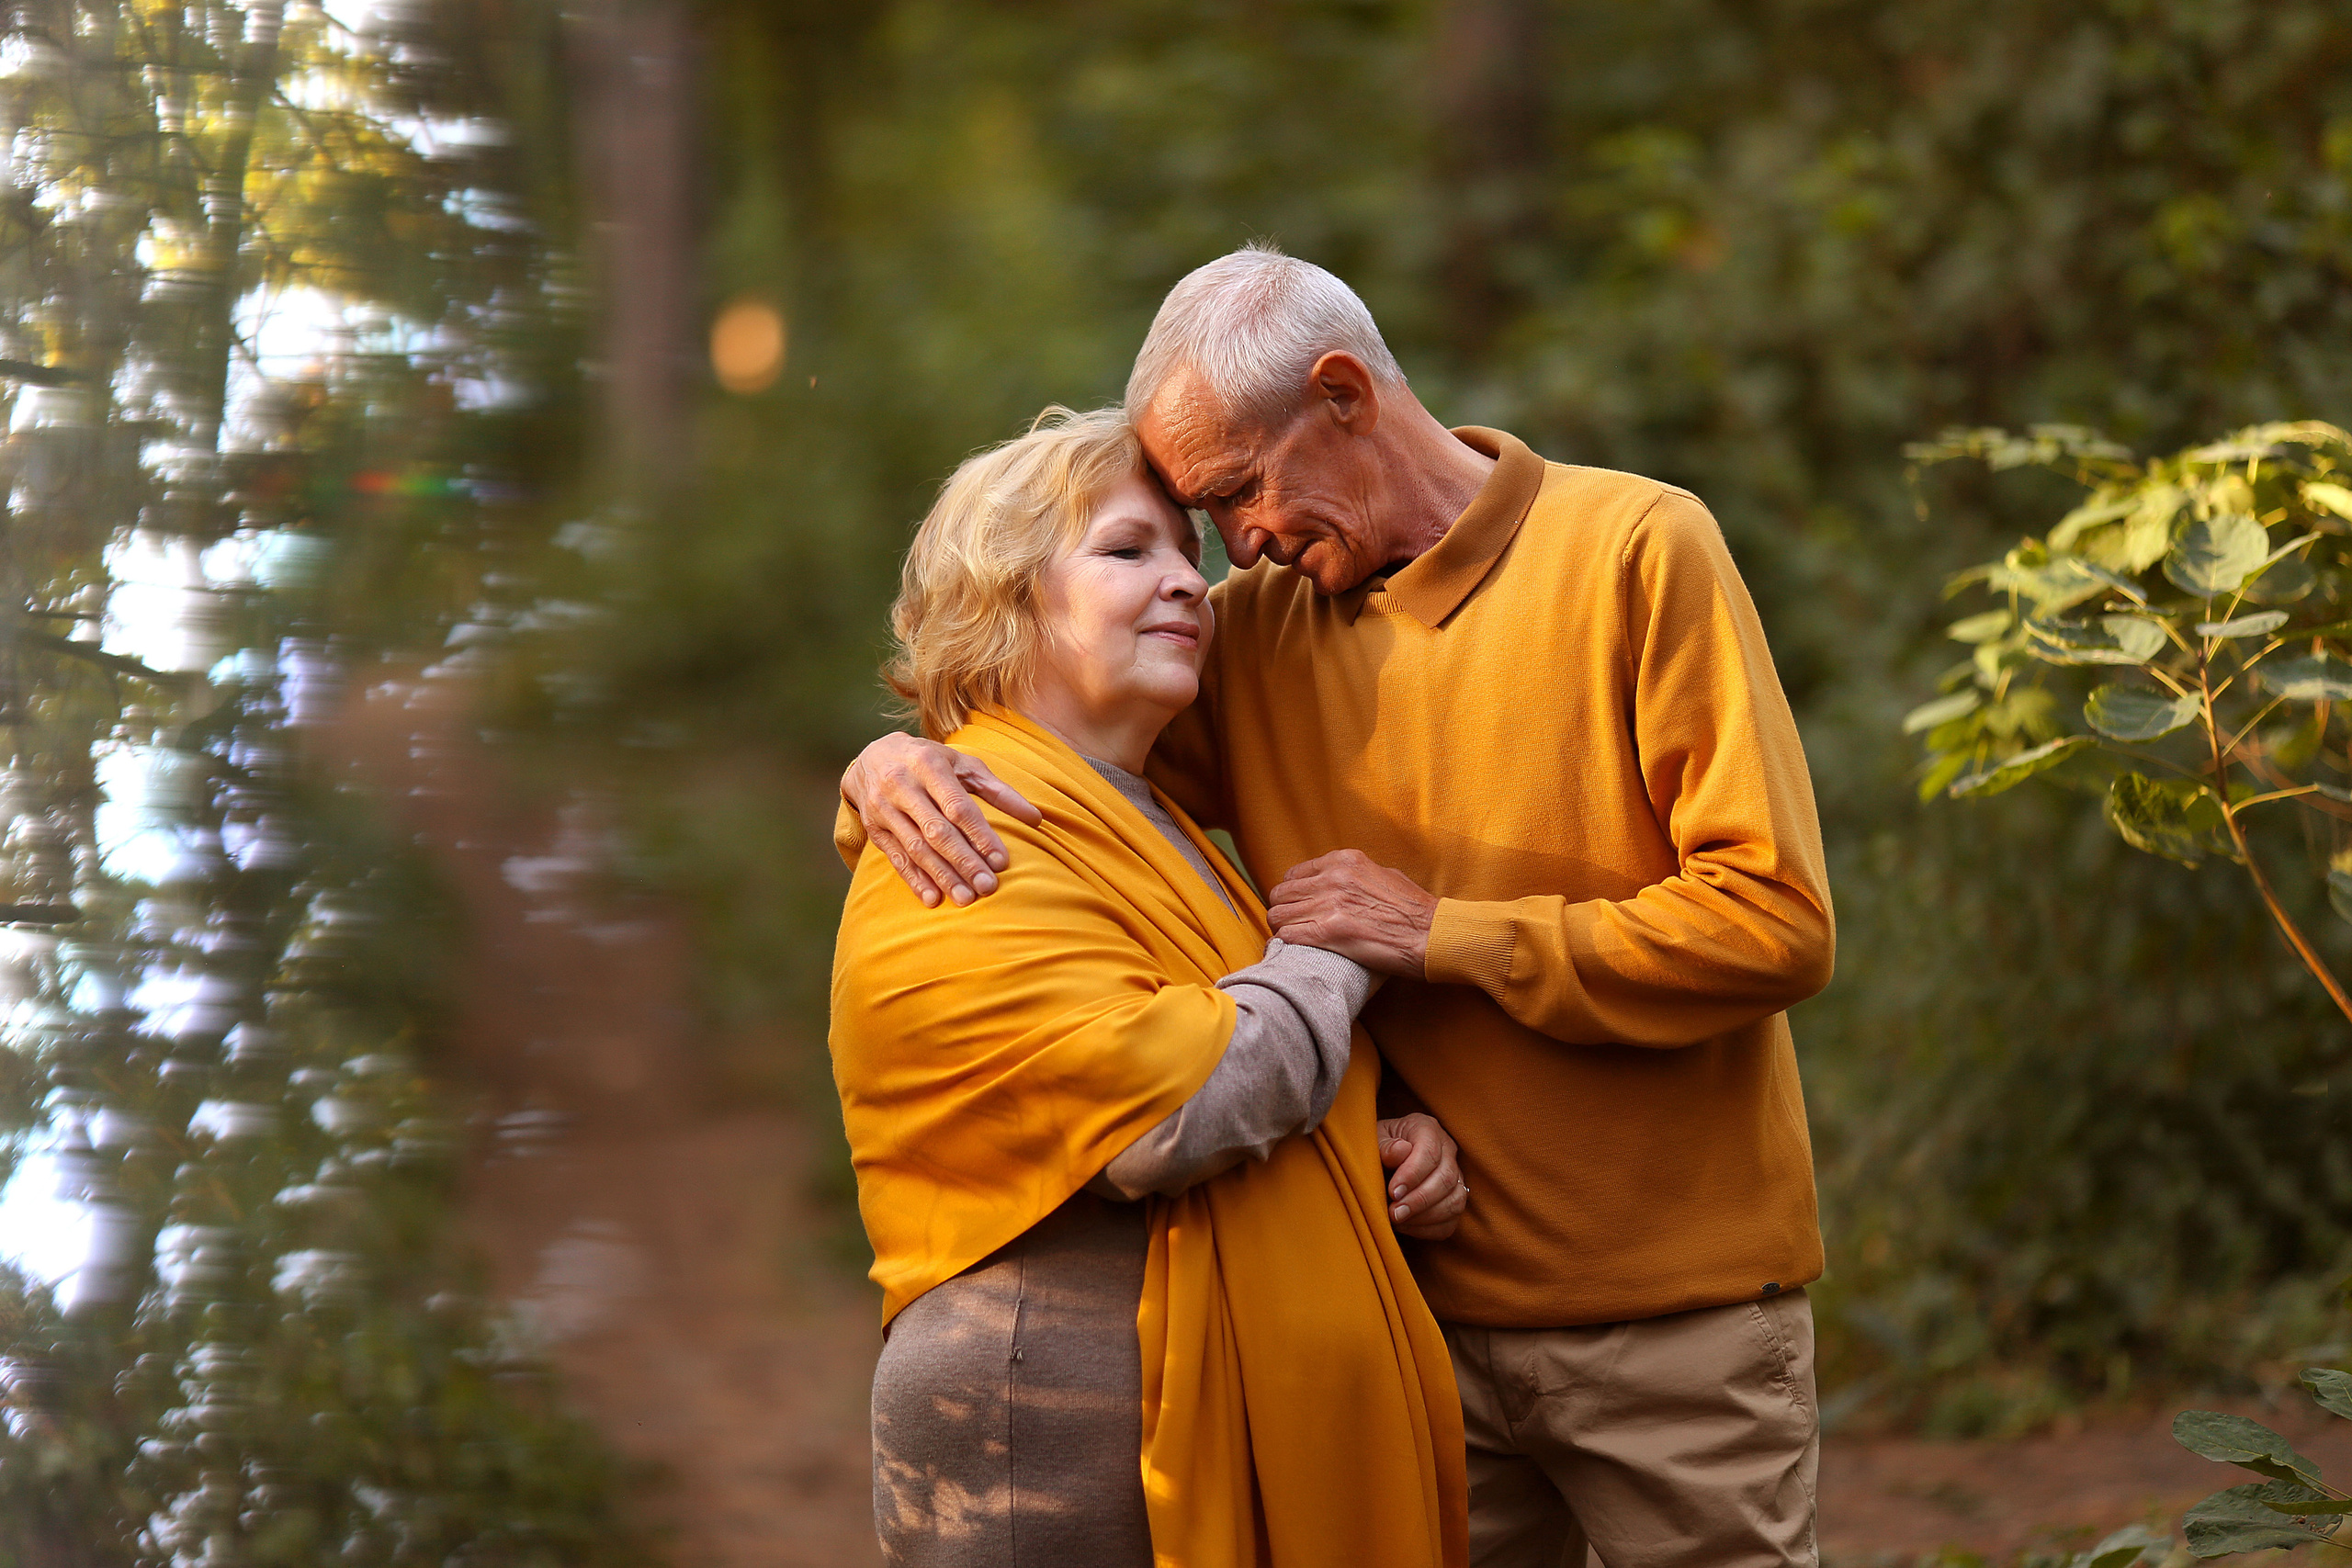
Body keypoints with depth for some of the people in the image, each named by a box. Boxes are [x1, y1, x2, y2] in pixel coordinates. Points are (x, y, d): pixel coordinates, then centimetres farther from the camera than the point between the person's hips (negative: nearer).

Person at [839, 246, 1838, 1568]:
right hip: (1426, 1310, 4)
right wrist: (895, 766, -13)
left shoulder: (1633, 550, -8)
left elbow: (1778, 921, -14)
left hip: (1677, 1310, -3)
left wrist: (1444, 935, -15)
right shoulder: (1260, 629, 5)